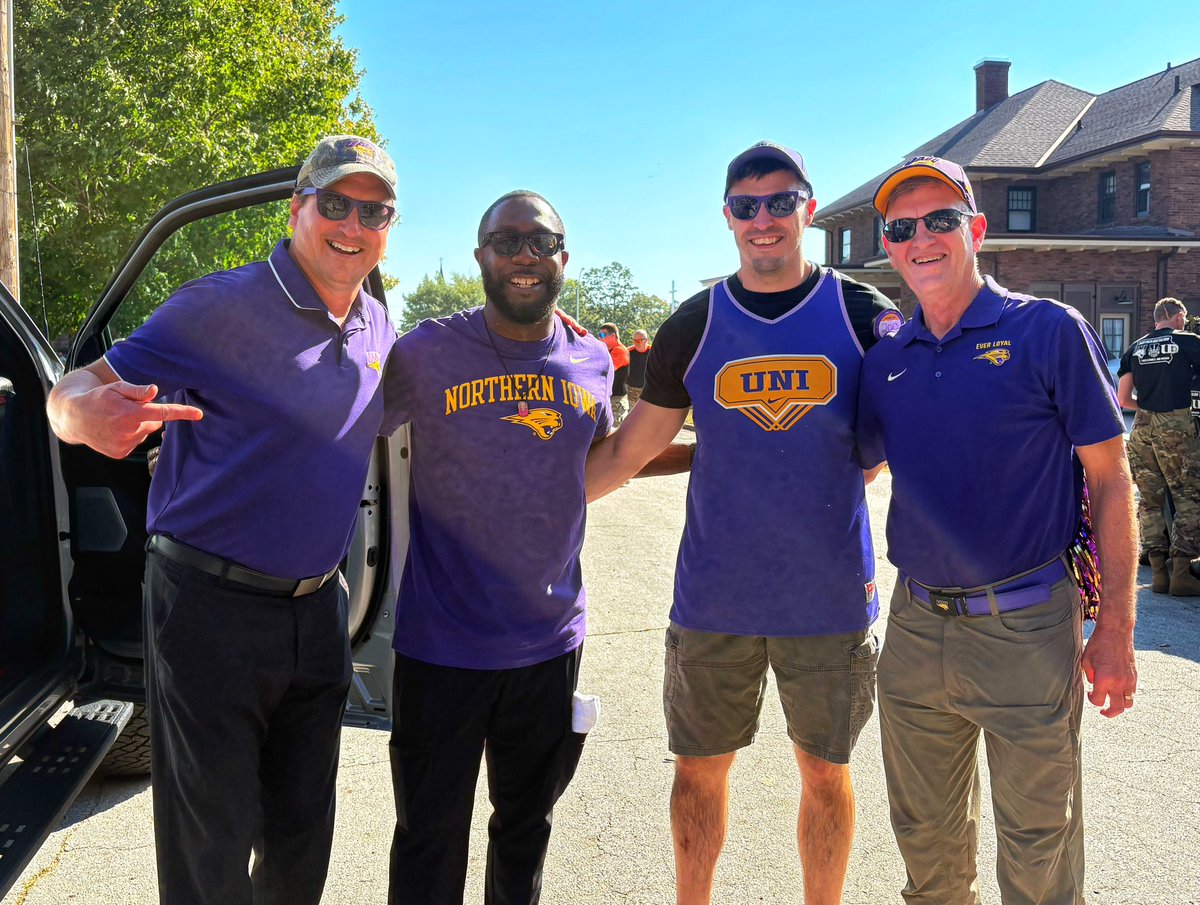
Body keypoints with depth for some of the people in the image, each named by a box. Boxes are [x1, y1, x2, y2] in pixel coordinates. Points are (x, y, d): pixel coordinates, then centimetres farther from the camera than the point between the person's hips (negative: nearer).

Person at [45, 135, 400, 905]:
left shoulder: (379, 329, 6)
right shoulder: (224, 306, -13)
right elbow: (76, 390, -14)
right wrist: (90, 415, -42)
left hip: (316, 611, 6)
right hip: (212, 609, -6)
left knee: (303, 841, 19)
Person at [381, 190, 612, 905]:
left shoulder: (592, 362, 2)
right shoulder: (430, 352, -9)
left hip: (551, 640, 4)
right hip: (443, 642, -3)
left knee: (527, 822, 22)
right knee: (431, 837, 11)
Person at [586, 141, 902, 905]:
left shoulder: (864, 314, -2)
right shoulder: (695, 325, 2)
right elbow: (630, 449, 5)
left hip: (832, 593, -1)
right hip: (715, 593, 1)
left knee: (825, 768, 14)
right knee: (701, 766, 13)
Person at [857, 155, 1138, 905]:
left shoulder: (1049, 331, -7)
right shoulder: (885, 360, 6)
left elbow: (1111, 480, -5)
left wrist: (1116, 632, -7)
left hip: (1027, 630, -4)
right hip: (915, 626, 4)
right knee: (925, 836, 19)